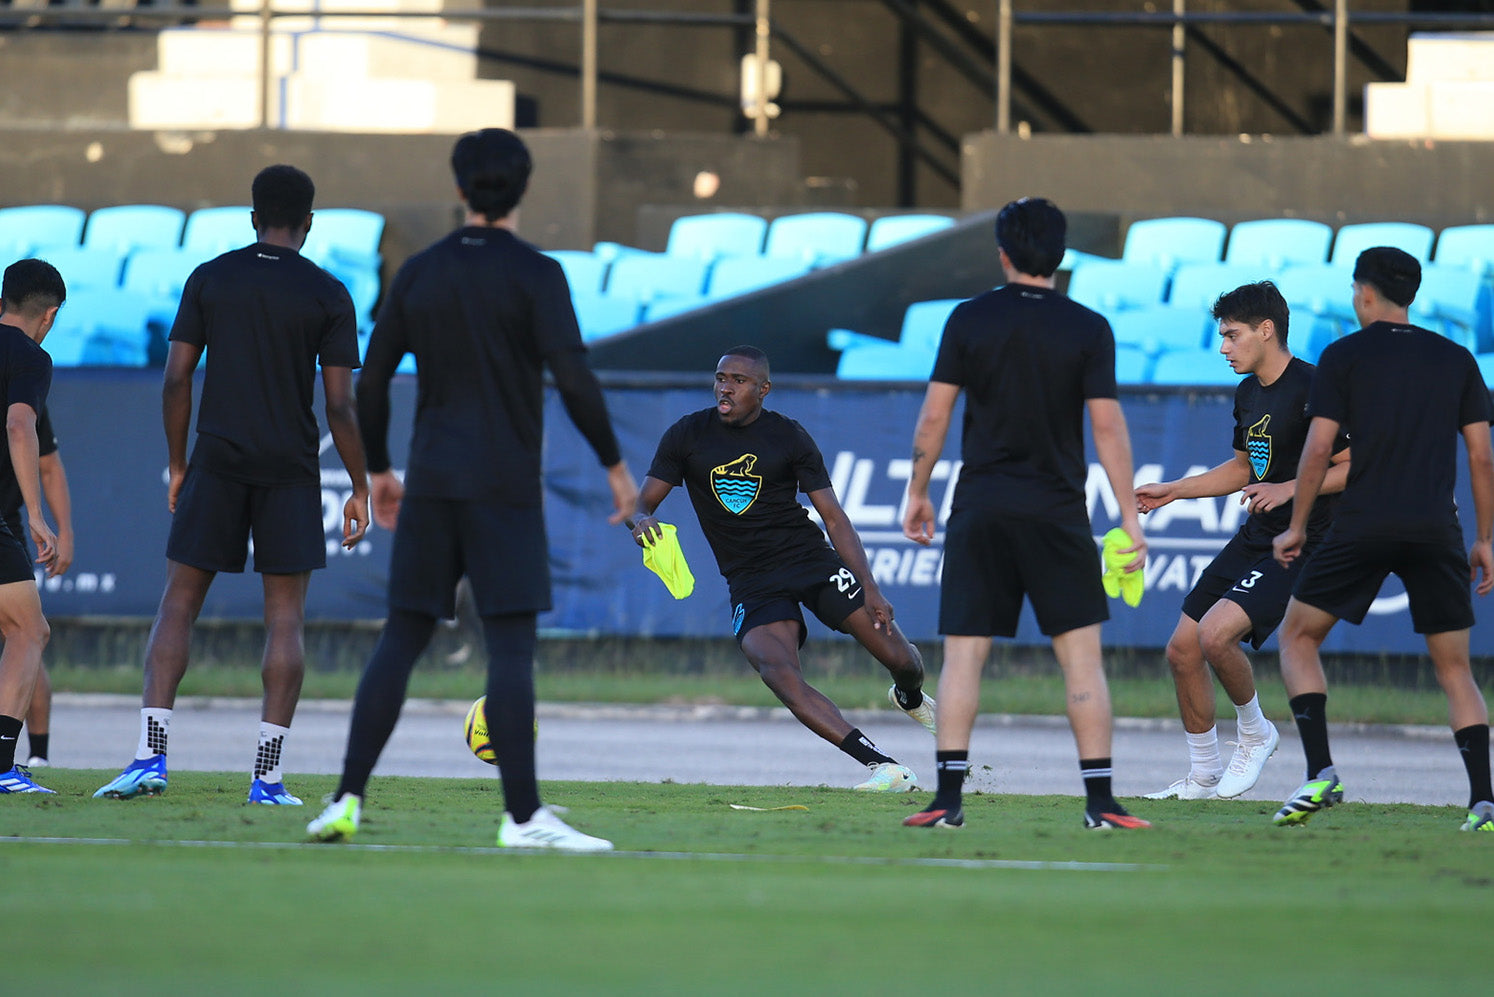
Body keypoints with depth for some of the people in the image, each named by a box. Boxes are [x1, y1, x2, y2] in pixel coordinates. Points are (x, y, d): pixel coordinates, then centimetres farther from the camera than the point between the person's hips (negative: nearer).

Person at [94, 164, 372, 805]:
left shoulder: (210, 279, 3)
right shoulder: (328, 296, -2)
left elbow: (176, 380, 2)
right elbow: (340, 404, -5)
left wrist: (177, 465, 13)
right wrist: (360, 488, 3)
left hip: (217, 464, 1)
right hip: (291, 475, -1)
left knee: (179, 602, 6)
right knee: (285, 618, 3)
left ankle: (152, 754, -7)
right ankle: (267, 776, -2)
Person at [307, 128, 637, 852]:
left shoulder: (420, 272, 8)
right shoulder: (534, 275, -5)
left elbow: (371, 379, 11)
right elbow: (573, 378, -13)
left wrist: (379, 469, 23)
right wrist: (614, 465, -4)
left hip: (431, 482, 4)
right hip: (504, 486, -4)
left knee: (401, 640, 7)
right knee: (510, 645, -6)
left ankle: (347, 800, 2)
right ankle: (522, 815, -10)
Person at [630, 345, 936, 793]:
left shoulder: (789, 437, -1)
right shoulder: (687, 436, 0)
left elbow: (833, 517, -2)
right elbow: (642, 502, 2)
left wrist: (870, 590, -10)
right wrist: (640, 520, -25)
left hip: (808, 557, 0)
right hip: (751, 582, 0)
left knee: (900, 659, -6)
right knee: (777, 671, -29)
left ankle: (909, 698, 35)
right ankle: (884, 767, -32)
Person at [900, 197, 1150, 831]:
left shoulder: (969, 320, 1)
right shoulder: (1088, 329, -2)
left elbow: (933, 415, 1)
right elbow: (1107, 424, -5)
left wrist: (916, 493, 12)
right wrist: (1129, 515, -2)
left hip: (980, 510, 1)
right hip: (1057, 511, -1)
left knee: (963, 653, 3)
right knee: (1082, 655, 3)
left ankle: (948, 797, -5)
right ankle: (1100, 800, -3)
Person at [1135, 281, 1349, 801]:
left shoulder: (1313, 389, -17)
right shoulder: (1249, 392, 11)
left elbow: (1356, 468, -18)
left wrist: (1288, 489, -27)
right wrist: (1173, 490, 19)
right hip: (1254, 539, 9)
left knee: (1215, 633, -26)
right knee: (1182, 649, 6)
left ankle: (1255, 733, 1)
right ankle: (1203, 776, 21)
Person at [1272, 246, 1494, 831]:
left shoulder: (1343, 356, 4)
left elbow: (1319, 449, -1)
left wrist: (1296, 526, 9)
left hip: (1364, 524, -3)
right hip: (1437, 530, 3)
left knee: (1299, 636, 13)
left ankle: (1321, 773, -4)